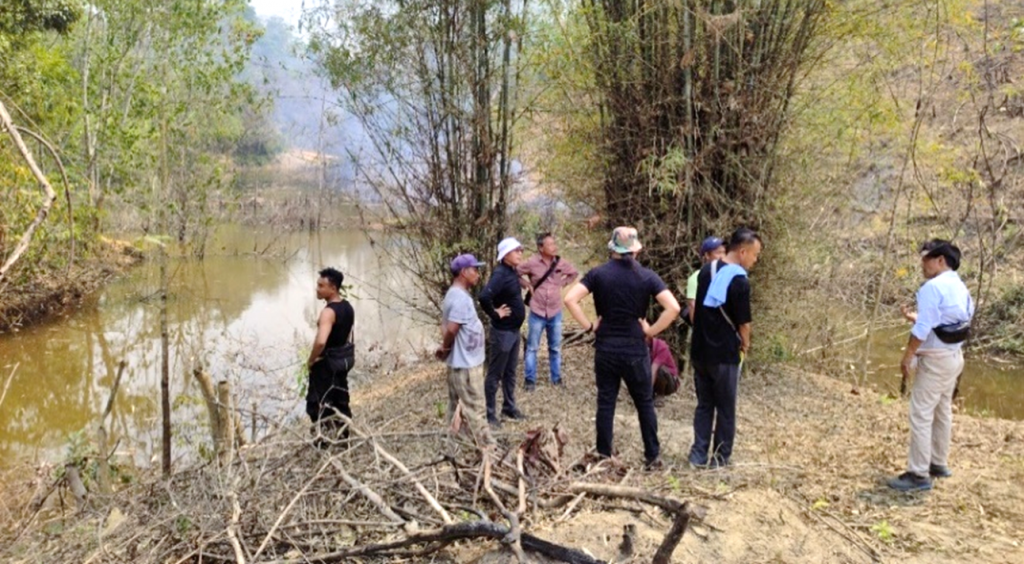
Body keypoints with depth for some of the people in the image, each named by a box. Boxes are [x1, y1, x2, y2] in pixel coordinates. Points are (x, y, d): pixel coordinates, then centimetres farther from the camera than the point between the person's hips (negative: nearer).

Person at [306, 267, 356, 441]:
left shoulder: (329, 312, -26)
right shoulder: (347, 307, 3)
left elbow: (320, 341, -37)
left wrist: (311, 360, -21)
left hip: (327, 361, -9)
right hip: (345, 358, 9)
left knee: (316, 402, 5)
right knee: (341, 400, 19)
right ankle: (343, 436, 29)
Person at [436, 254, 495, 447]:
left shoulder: (454, 294, 10)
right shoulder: (461, 298, -23)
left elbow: (446, 326, 12)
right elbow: (451, 329, -29)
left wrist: (445, 348, 0)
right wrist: (446, 348, -12)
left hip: (461, 361, 10)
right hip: (466, 363, -10)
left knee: (457, 405, 18)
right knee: (474, 408, -1)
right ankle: (487, 446, 7)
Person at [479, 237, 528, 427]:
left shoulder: (512, 272, 7)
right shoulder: (500, 274, -22)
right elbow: (484, 297, -36)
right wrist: (495, 314, -22)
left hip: (514, 330, 9)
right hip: (502, 332, -9)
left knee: (510, 372, 19)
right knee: (495, 374, 2)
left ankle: (509, 407, 32)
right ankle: (489, 413, 11)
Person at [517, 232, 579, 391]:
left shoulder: (561, 263, -3)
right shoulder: (532, 263, -12)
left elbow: (574, 273, 15)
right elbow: (515, 273, 0)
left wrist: (562, 284, 3)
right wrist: (527, 285, -6)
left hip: (555, 313, 3)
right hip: (537, 313, -3)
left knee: (555, 348, 13)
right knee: (532, 348, 6)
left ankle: (556, 379, 24)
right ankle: (530, 380, 15)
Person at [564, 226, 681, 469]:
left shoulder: (598, 274, -3)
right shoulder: (646, 276, -4)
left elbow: (570, 299, -12)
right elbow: (673, 307, -13)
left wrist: (589, 325, -4)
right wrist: (651, 330, -4)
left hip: (605, 349, 1)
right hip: (635, 350, 0)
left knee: (605, 403, 8)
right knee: (645, 403, 12)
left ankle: (604, 457, 14)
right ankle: (653, 456, 18)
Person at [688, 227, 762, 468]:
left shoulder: (706, 270, 6)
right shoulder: (740, 281, -16)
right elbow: (743, 322, -12)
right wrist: (745, 344, 6)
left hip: (699, 351, 7)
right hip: (724, 354, -6)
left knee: (704, 405, 15)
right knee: (725, 410, 7)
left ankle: (698, 455, 14)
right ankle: (720, 459, 14)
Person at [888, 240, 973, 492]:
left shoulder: (933, 287, -19)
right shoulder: (960, 287, 11)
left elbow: (923, 329, -23)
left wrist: (907, 358, -15)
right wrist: (915, 317, 13)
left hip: (936, 359, -10)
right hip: (954, 356, 10)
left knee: (921, 415, -6)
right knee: (942, 411, 19)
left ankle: (919, 475, -4)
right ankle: (939, 463, 31)